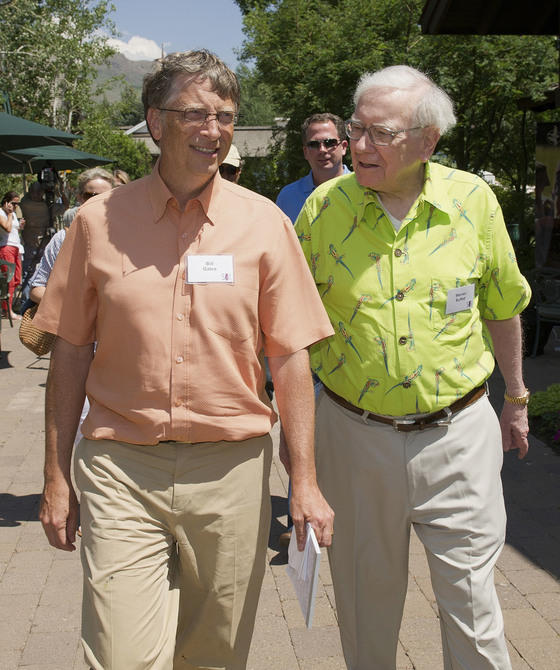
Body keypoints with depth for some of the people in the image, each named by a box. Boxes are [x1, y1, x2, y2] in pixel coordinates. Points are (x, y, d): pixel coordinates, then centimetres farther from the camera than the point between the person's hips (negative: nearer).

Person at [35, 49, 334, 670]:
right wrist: (56, 478, 4)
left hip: (232, 469, 1)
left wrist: (304, 482, -3)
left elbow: (290, 358, 1)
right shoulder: (99, 220, 1)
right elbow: (71, 352, 5)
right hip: (121, 468, 0)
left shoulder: (264, 223, 0)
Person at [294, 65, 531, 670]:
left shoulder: (473, 200, -4)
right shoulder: (325, 206, -6)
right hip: (352, 436, 1)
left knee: (470, 603, 6)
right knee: (365, 599, 15)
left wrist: (515, 398, 17)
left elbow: (502, 306, 10)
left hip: (457, 433, 0)